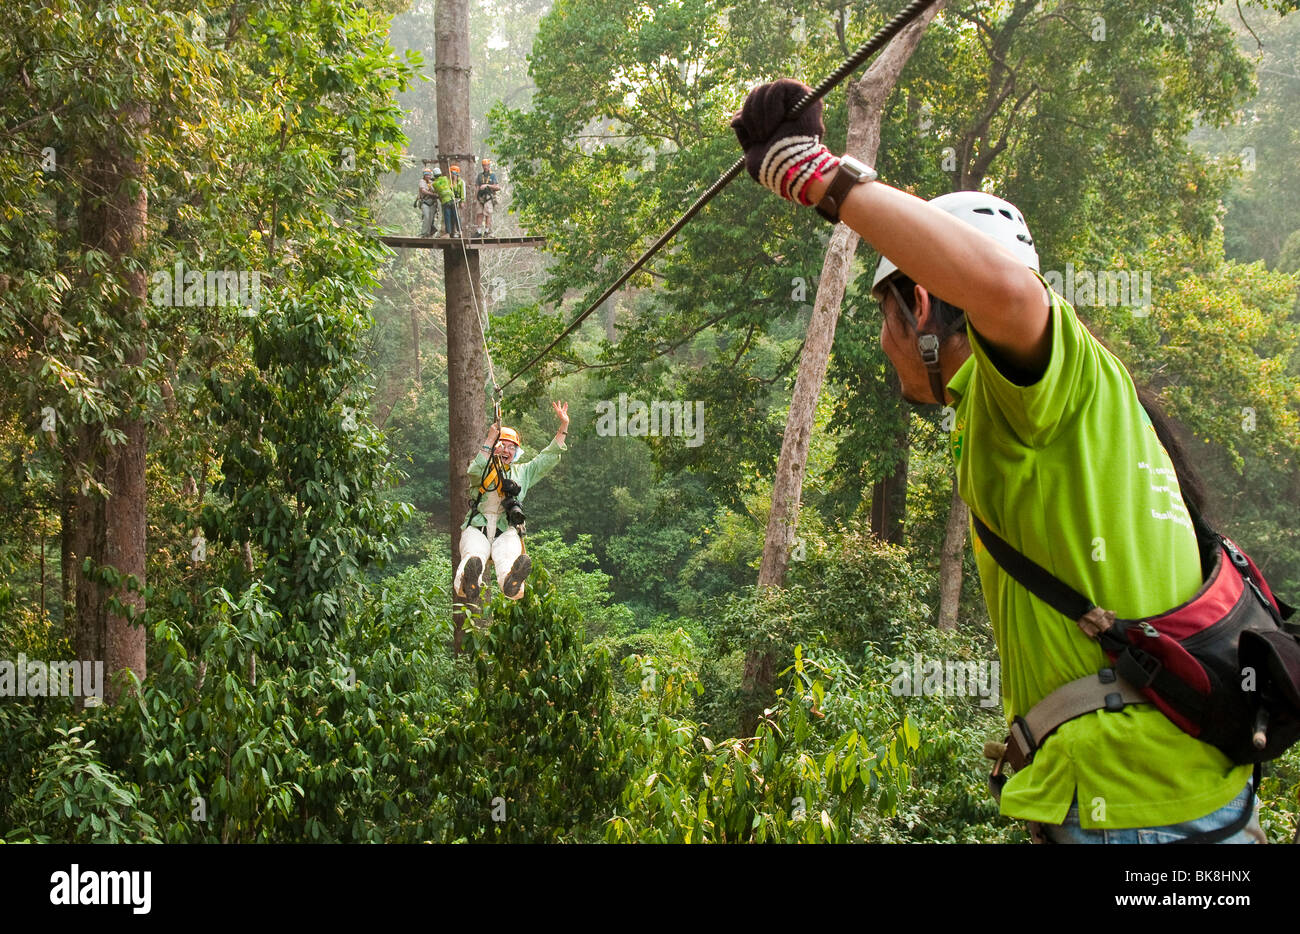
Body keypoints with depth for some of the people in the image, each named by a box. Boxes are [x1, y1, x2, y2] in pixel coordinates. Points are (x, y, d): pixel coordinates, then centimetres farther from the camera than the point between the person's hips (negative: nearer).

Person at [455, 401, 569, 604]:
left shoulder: (522, 472, 33)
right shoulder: (484, 468, 22)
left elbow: (548, 459, 29)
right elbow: (474, 472, -3)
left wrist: (564, 426, 21)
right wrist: (490, 439, -7)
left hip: (507, 531, 1)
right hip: (477, 528, -1)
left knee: (507, 556, -37)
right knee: (473, 556, -38)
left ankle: (511, 583, -71)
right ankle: (468, 584, -71)